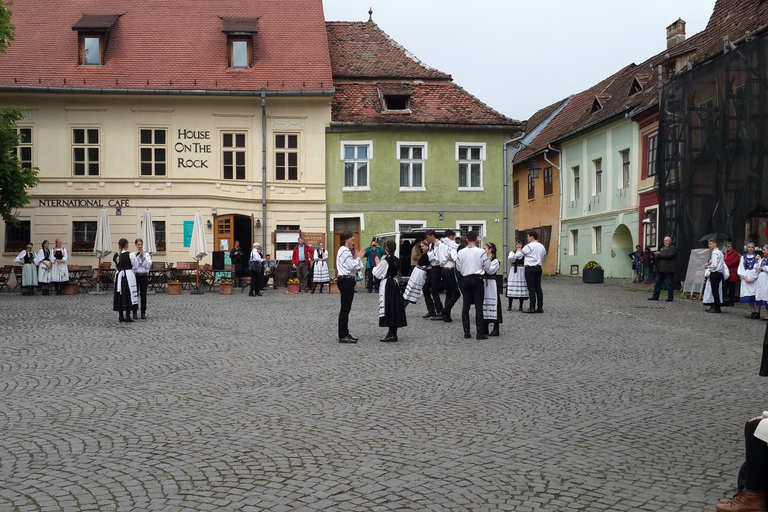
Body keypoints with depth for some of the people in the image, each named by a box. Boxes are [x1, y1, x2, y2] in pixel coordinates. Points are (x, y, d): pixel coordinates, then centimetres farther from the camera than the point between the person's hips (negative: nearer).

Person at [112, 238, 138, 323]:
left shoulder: (115, 256, 3)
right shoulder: (130, 255, -13)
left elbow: (115, 267, 13)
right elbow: (135, 266, -4)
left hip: (118, 276, 5)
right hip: (129, 276, -5)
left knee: (119, 295, 10)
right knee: (128, 296, -1)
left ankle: (121, 316, 12)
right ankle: (127, 316, -4)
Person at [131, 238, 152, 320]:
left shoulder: (147, 255, 7)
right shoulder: (132, 255, 0)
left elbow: (149, 265, -7)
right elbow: (133, 266, -11)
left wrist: (143, 256, -9)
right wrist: (138, 257, -11)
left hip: (144, 275, 1)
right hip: (135, 275, -1)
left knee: (143, 294, 4)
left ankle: (143, 313, 10)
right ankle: (135, 313, 9)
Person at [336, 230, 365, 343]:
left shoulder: (346, 250, 19)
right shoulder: (344, 251, -14)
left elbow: (353, 267, 19)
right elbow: (352, 266, -19)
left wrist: (357, 257, 9)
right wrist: (358, 257, -7)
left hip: (348, 280, 11)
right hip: (346, 280, -11)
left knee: (346, 308, 13)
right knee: (345, 309, -7)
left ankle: (345, 334, 18)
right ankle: (343, 336, -4)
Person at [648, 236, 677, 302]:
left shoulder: (673, 248, -3)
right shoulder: (662, 248, 22)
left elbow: (669, 255, -19)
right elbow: (657, 257, 20)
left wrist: (660, 254, -14)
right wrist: (656, 255, -5)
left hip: (668, 269, -8)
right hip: (661, 269, 8)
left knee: (670, 283, -2)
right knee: (658, 282, 7)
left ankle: (670, 297, 2)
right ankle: (655, 296, 12)